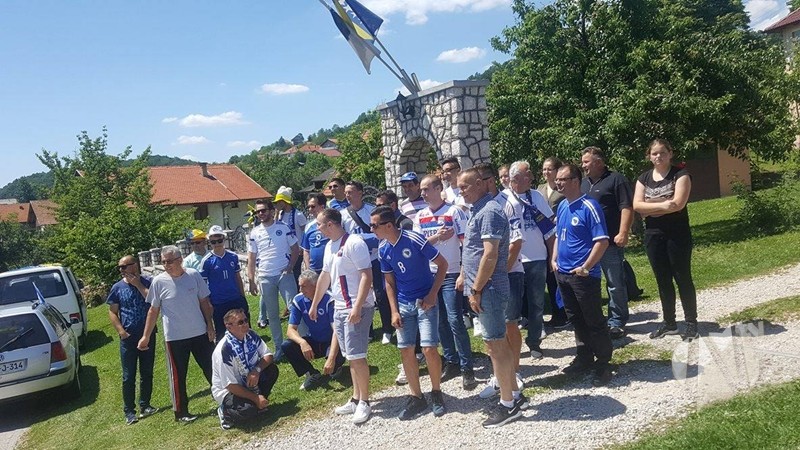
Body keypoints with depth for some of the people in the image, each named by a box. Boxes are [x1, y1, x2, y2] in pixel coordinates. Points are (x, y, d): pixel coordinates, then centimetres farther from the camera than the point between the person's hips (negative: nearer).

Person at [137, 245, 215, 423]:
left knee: (212, 368, 12)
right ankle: (181, 412, 23)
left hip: (200, 333, 2)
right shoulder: (159, 281, -8)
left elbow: (204, 302, 4)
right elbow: (153, 311, 0)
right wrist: (146, 336, 1)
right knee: (178, 376, 8)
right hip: (175, 337, -1)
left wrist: (210, 325, 1)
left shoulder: (194, 275, -5)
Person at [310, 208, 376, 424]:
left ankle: (364, 402, 6)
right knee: (350, 356, 13)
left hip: (357, 308, -9)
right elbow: (325, 276, 25)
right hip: (339, 307, 9)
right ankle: (356, 399, 22)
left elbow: (366, 276, -19)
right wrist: (314, 305, 30)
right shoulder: (329, 246, 14)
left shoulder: (354, 243, -14)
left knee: (356, 355, -6)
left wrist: (357, 307, -25)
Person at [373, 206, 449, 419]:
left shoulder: (414, 240, -18)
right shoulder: (383, 249, -1)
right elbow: (389, 282, 9)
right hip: (403, 305, 5)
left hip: (425, 301, -5)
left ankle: (436, 393, 15)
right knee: (406, 351, 4)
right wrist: (394, 311, 2)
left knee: (429, 349, -8)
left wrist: (432, 295, -16)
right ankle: (416, 397, 19)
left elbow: (442, 264, -11)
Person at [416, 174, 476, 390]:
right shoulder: (420, 216, 8)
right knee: (440, 321, 9)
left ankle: (466, 368, 4)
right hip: (429, 274, 5)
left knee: (454, 320, -7)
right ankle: (451, 362, 22)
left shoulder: (454, 212, -6)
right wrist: (437, 237, -13)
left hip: (451, 274, -5)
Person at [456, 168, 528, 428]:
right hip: (483, 288, 10)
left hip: (488, 289, -10)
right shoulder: (477, 211, 14)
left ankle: (508, 405, 9)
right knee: (499, 343, 16)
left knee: (496, 345, -2)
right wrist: (464, 276, 21)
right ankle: (514, 395, 28)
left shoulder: (489, 211, -16)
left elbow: (490, 255, -23)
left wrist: (476, 290, -20)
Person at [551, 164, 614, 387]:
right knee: (576, 319, 17)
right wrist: (554, 260, 11)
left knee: (594, 321, 1)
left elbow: (602, 240, -17)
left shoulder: (589, 207, -14)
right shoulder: (562, 206, 10)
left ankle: (603, 364, 13)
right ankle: (585, 358, 30)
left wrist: (585, 267, -18)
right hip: (563, 274, 8)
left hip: (584, 275, -8)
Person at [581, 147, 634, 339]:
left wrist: (623, 233, -19)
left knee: (615, 284, 0)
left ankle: (617, 322, 9)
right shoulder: (584, 183, 18)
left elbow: (627, 208, -11)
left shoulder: (615, 179, -4)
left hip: (610, 243, -7)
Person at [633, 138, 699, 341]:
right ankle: (669, 323, 20)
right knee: (662, 280, 10)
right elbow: (637, 206, -3)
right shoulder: (644, 178, 10)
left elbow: (678, 203, -17)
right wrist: (662, 205, -17)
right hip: (653, 235, 5)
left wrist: (650, 208, -9)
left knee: (682, 278, 1)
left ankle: (691, 323, 12)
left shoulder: (680, 174, -4)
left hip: (677, 234, -4)